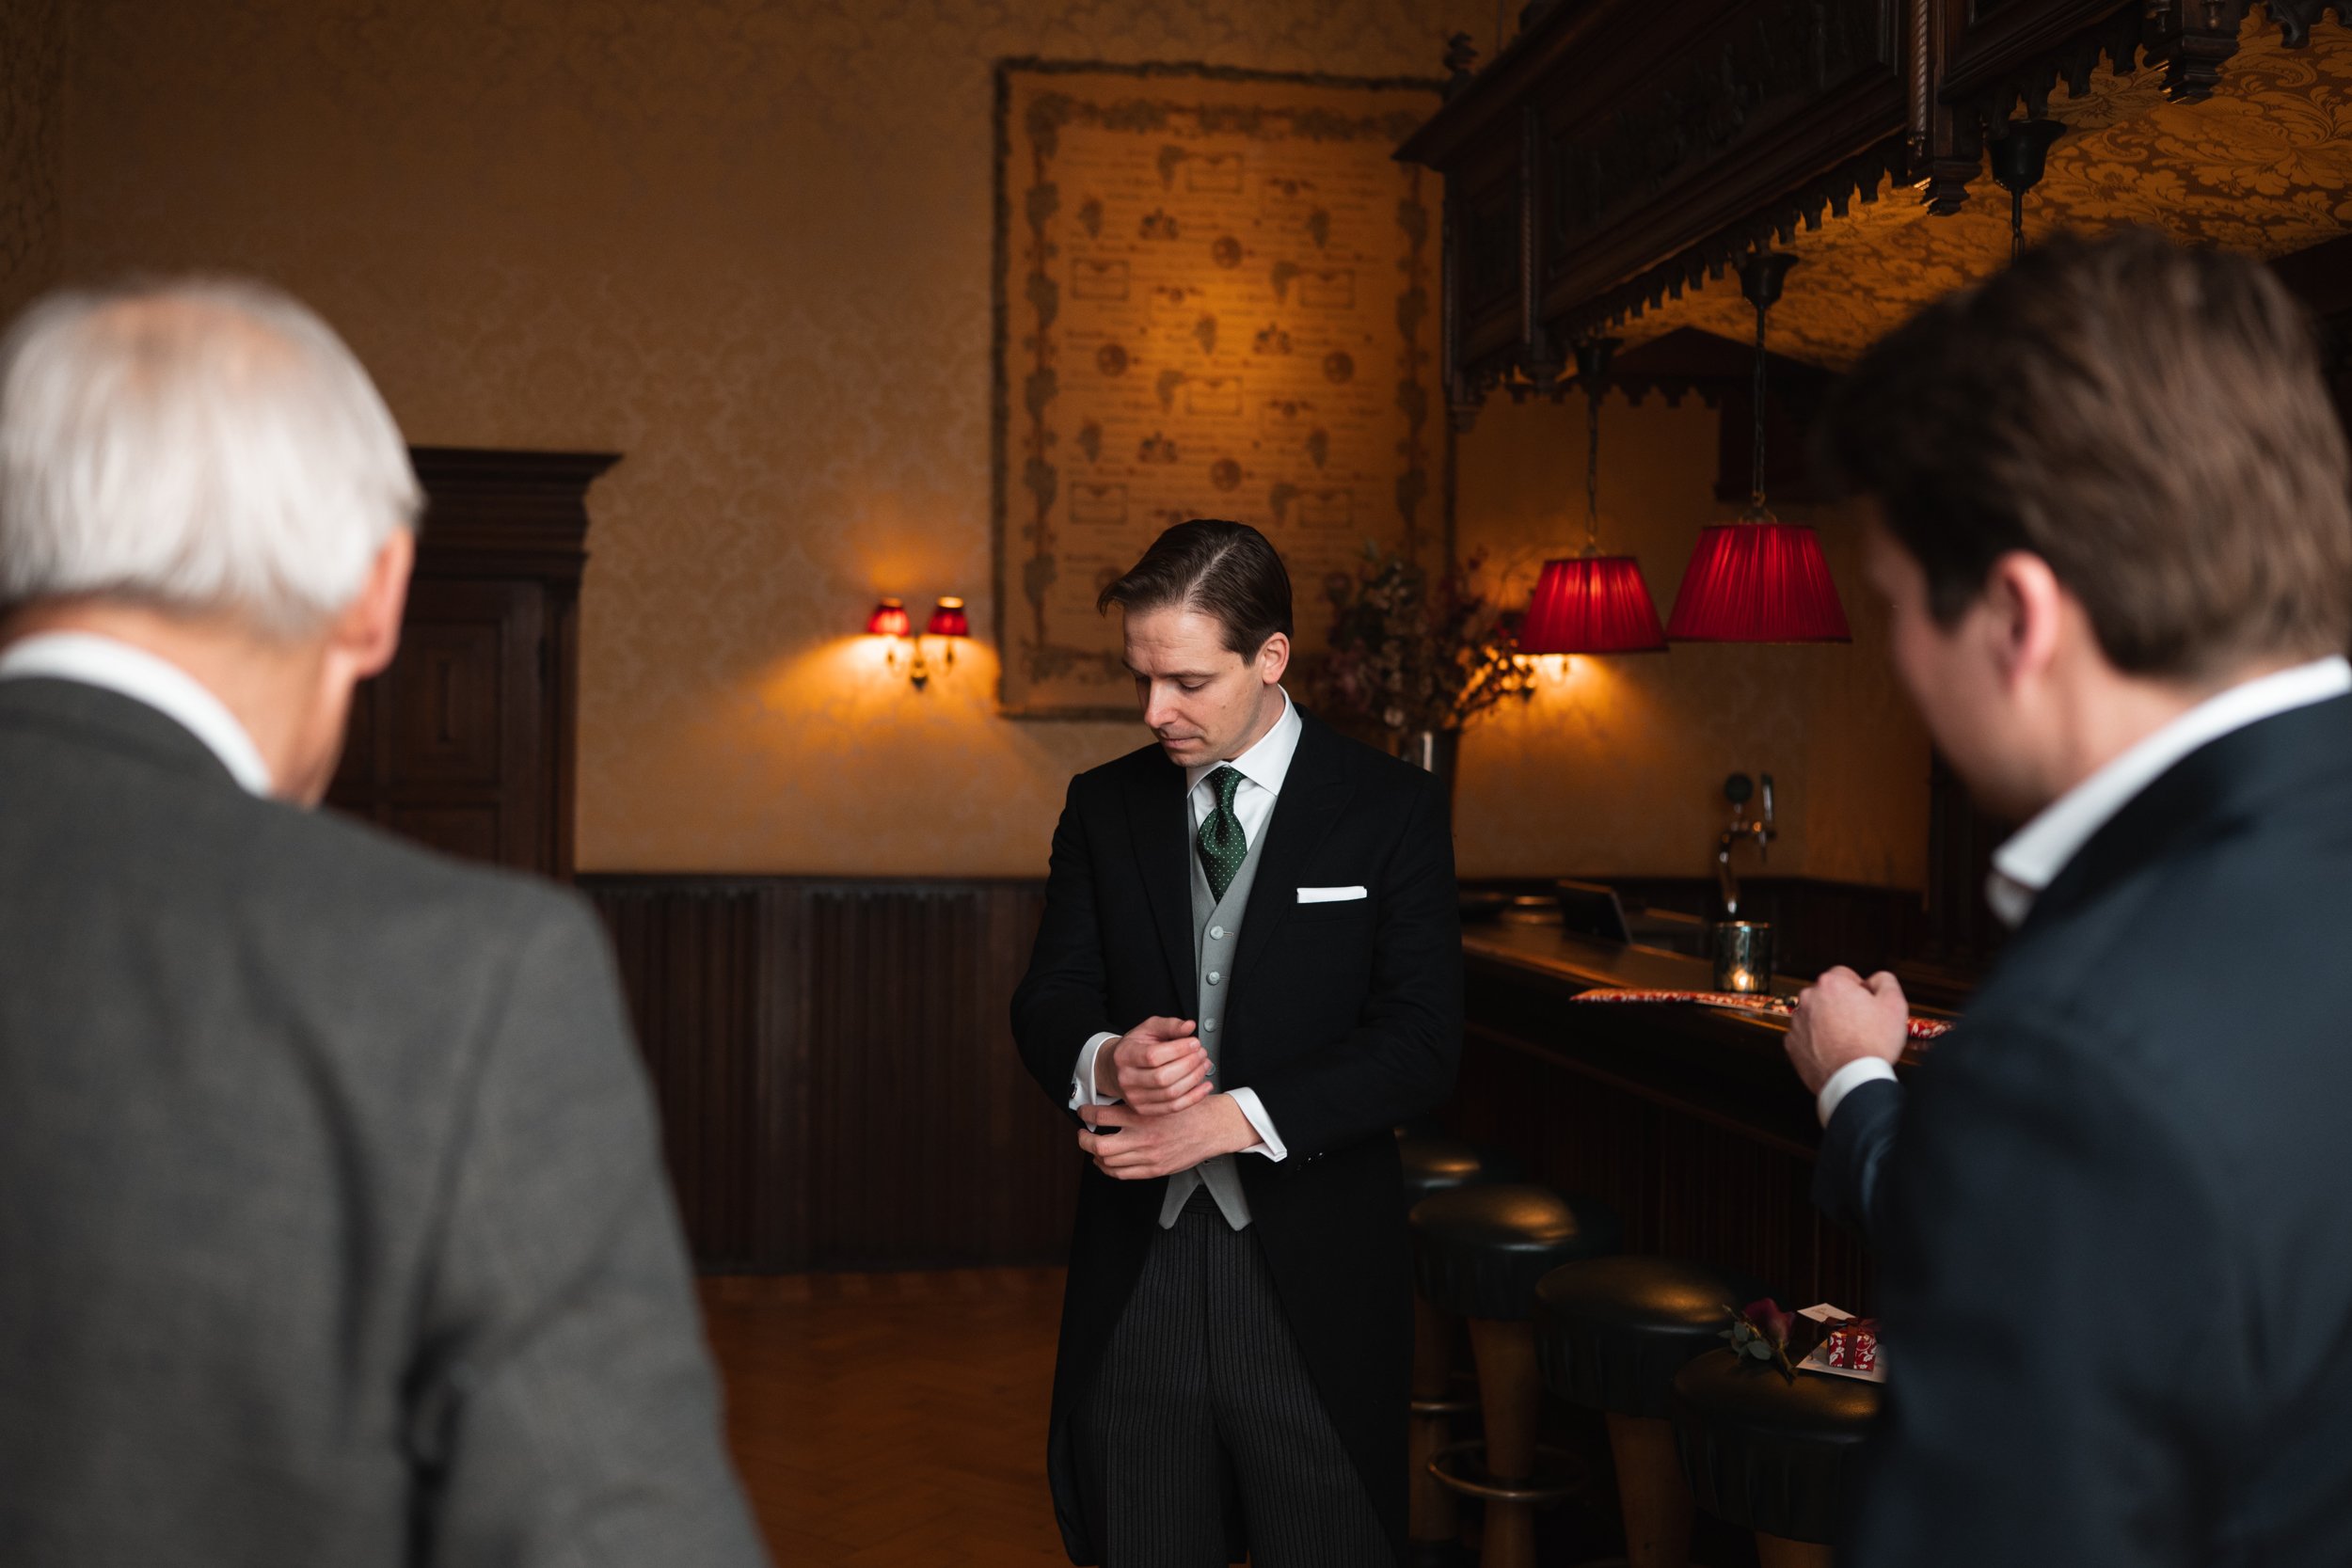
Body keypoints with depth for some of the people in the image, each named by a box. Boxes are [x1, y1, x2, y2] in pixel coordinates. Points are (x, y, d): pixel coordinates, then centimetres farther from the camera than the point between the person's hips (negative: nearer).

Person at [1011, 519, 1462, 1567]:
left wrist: (1235, 1117, -19)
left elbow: (1419, 1045, -9)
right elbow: (1046, 1003, 7)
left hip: (1311, 1276, -3)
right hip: (1134, 1272, 3)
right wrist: (1104, 1059, -17)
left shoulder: (1391, 811, -3)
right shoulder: (1104, 807, 8)